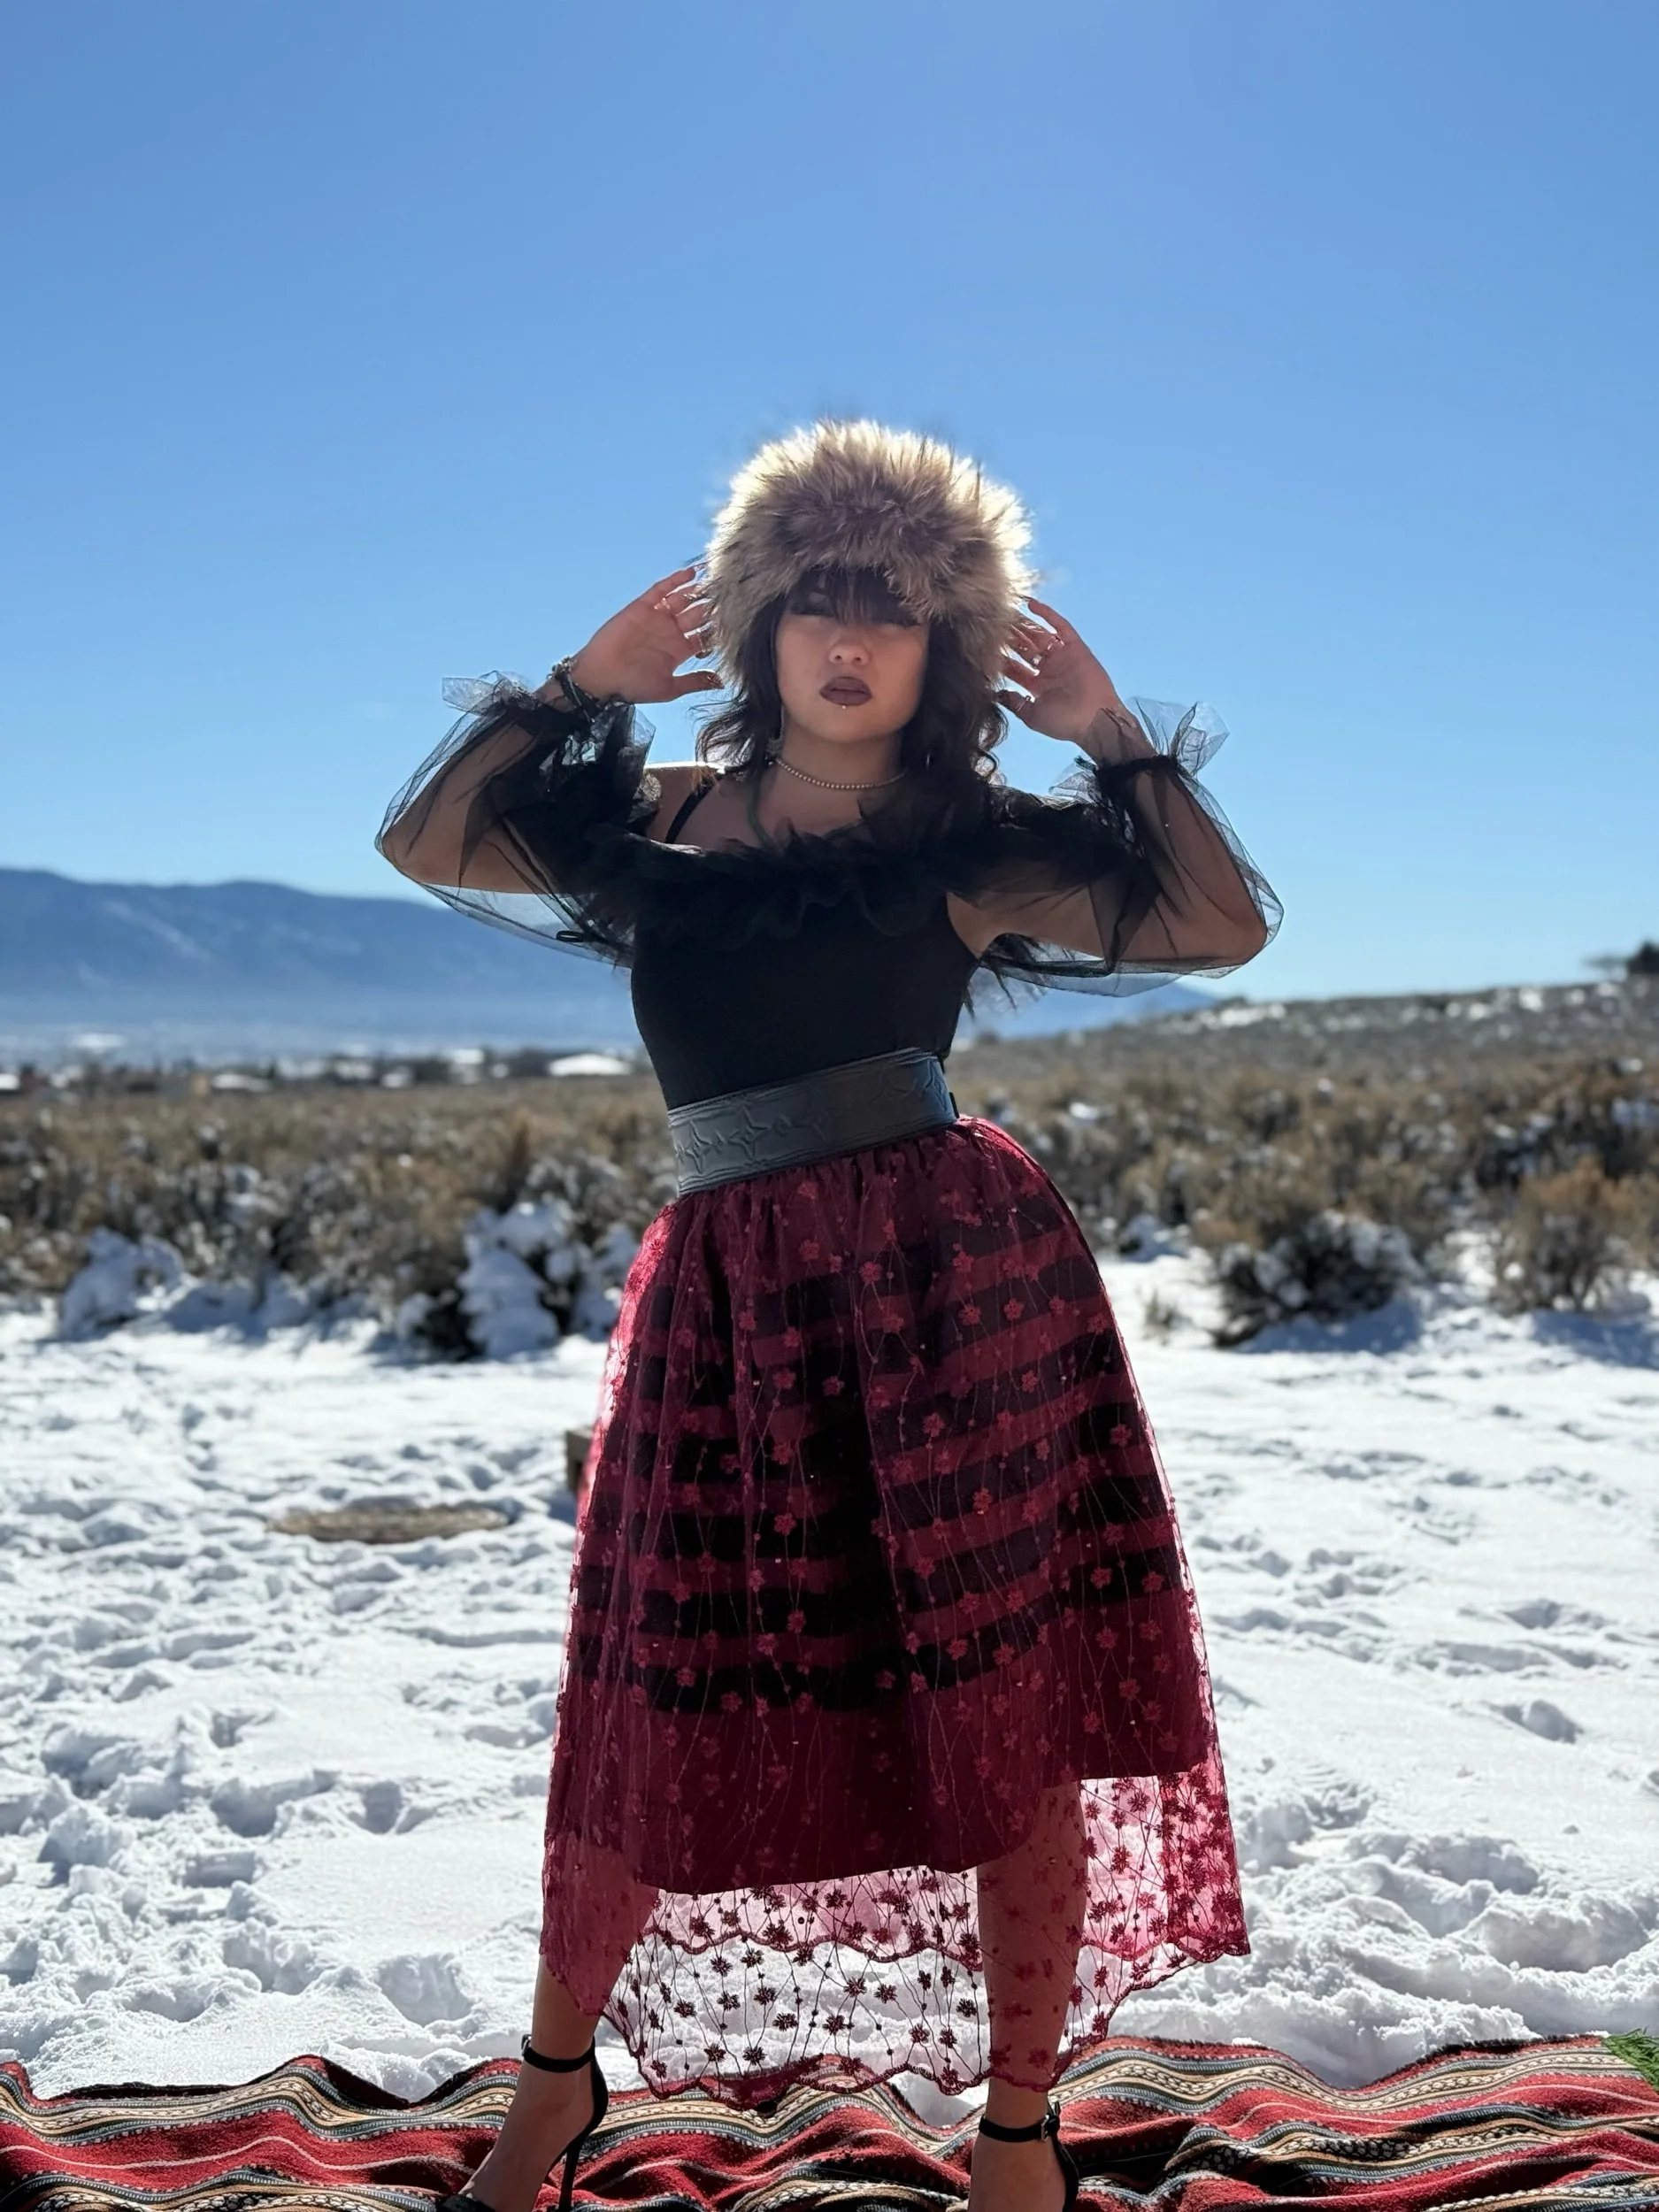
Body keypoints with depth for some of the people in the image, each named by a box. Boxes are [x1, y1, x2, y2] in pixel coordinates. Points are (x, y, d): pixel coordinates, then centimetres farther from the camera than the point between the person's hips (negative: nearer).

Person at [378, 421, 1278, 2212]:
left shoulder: (968, 840, 6)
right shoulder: (660, 819, 14)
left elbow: (1224, 923, 1)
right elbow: (425, 840, 14)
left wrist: (1115, 735, 2)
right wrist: (585, 680, 12)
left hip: (950, 1274, -2)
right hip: (726, 1301, 2)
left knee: (1008, 1720, 2)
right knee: (646, 1730, 7)